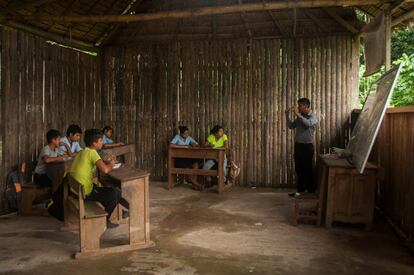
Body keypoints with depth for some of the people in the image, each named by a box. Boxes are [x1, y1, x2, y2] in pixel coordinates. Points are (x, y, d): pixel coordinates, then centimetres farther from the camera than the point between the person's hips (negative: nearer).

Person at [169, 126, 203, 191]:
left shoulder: (189, 137, 7)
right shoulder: (178, 137, -8)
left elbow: (198, 145, 11)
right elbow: (171, 145, -25)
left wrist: (195, 144, -13)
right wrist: (183, 146, -23)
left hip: (187, 157, 5)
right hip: (178, 158, -5)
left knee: (195, 163, -25)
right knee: (188, 166, -30)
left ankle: (194, 181, -22)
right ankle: (194, 183, -14)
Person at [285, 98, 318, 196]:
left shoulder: (313, 116, -10)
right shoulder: (300, 116, 10)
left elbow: (308, 123, -31)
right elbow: (291, 126, 12)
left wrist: (297, 114, -30)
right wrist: (287, 115, 1)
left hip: (307, 146, -7)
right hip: (298, 145, 7)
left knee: (308, 169, 0)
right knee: (299, 169, 11)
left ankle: (311, 191, 12)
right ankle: (300, 190, 22)